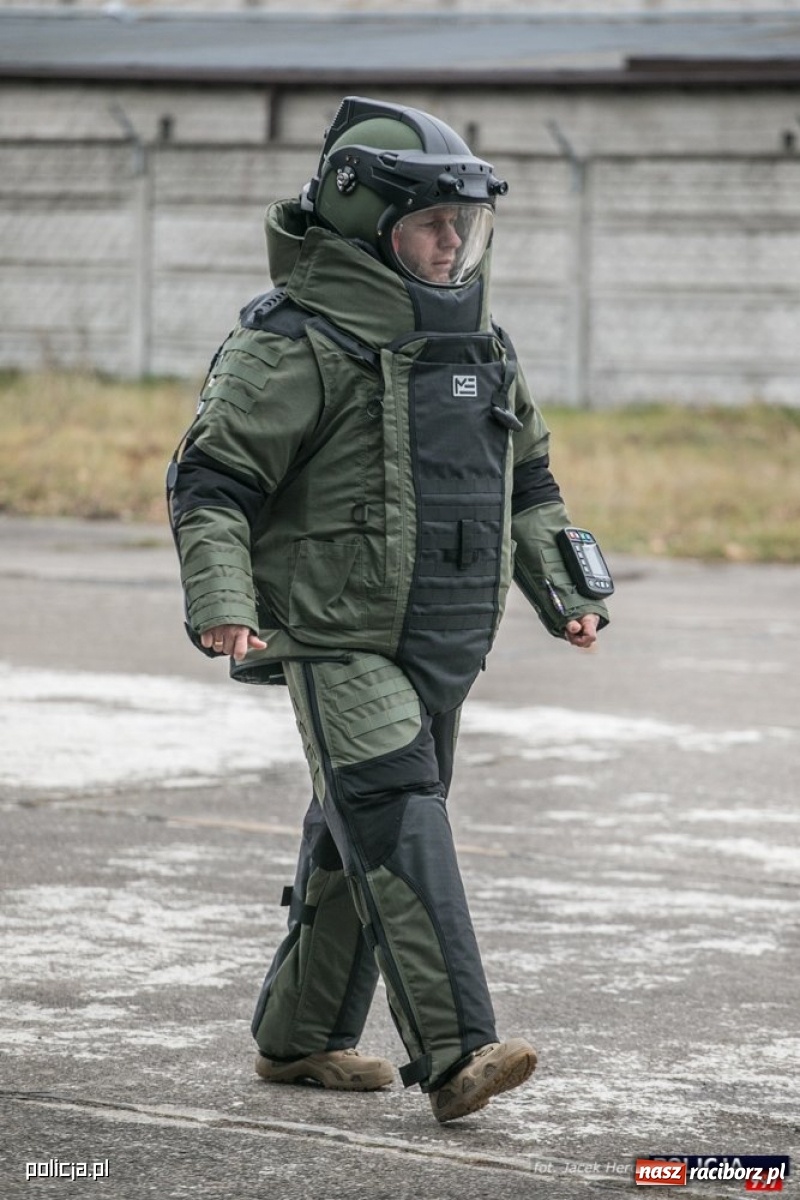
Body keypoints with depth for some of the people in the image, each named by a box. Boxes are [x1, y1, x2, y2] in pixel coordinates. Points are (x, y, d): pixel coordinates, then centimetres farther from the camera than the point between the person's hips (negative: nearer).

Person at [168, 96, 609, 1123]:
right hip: (339, 641, -8)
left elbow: (526, 483, 26)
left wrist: (559, 591, 15)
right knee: (401, 831, -18)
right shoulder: (298, 345, -11)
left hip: (442, 650, 8)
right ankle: (456, 1056, -24)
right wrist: (220, 602, -27)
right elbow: (211, 482, -13)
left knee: (357, 846, 15)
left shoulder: (479, 344, 14)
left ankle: (300, 1038, 28)